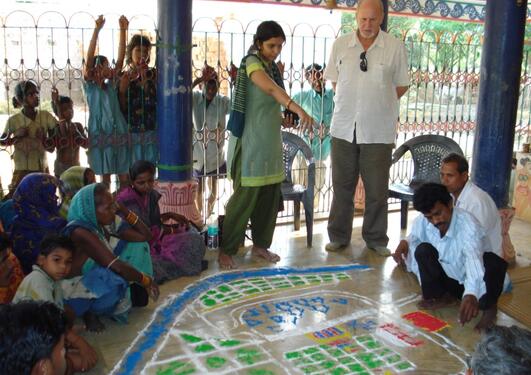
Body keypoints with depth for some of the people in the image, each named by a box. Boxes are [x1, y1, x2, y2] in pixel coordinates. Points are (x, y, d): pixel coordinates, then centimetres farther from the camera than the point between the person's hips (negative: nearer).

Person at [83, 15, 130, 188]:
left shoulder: (111, 85, 9)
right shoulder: (89, 87, -1)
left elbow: (120, 59, 2)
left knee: (124, 176, 4)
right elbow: (89, 59, -14)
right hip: (100, 135, -3)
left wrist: (123, 30, -5)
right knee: (105, 176, 4)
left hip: (119, 134, 4)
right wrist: (97, 29, -21)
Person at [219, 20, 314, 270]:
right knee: (244, 197, -6)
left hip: (271, 142, 8)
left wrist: (283, 116, 7)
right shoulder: (252, 62, -13)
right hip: (251, 142, -8)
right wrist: (298, 109, -45)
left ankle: (260, 244, 25)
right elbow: (271, 89, -33)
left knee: (270, 197, 11)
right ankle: (226, 250, 5)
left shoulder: (273, 66, 13)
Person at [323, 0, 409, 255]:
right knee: (342, 186, 10)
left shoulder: (395, 47, -2)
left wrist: (378, 103, 3)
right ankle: (339, 236, 23)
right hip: (344, 128, 2)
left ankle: (376, 239, 21)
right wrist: (349, 103, 5)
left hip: (378, 131, -1)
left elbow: (401, 86, 7)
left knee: (377, 189, 5)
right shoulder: (340, 44, 3)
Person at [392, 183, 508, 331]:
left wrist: (471, 295, -66)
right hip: (448, 279, 4)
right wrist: (405, 244, -27)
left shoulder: (468, 224, -32)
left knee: (494, 263, -35)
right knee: (423, 250, -21)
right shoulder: (422, 222, -16)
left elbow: (474, 259, -48)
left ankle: (488, 307, -7)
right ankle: (442, 296, 1)